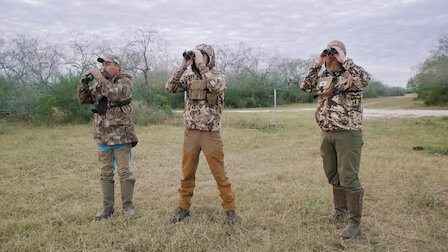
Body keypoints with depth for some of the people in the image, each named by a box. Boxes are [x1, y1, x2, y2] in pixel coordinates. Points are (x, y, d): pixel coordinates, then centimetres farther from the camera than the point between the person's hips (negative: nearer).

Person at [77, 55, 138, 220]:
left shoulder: (125, 81, -3)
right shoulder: (100, 84, 15)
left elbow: (116, 94, -23)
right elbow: (83, 100, 13)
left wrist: (100, 78, -18)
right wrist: (84, 82, -1)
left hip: (121, 136, -6)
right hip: (102, 137, 6)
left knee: (124, 172, 1)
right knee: (106, 173, 11)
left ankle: (127, 205, 15)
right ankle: (107, 207, 20)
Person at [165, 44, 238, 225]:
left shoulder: (219, 75, 0)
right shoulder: (190, 78, 11)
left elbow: (215, 86, -23)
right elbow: (170, 88, -2)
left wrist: (201, 65, -18)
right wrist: (183, 66, -6)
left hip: (211, 133, -4)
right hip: (190, 133, 4)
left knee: (219, 175, 1)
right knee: (187, 174, 12)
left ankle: (230, 210, 14)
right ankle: (183, 208, 26)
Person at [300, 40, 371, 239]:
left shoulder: (351, 74, -4)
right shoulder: (323, 76, 14)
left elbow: (364, 80, -24)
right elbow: (305, 86, 7)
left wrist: (344, 60, -17)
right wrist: (317, 64, 4)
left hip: (348, 134, -6)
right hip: (326, 134, 7)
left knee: (348, 177, -6)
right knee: (333, 176, 16)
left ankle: (355, 223, 3)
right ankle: (340, 209, 34)